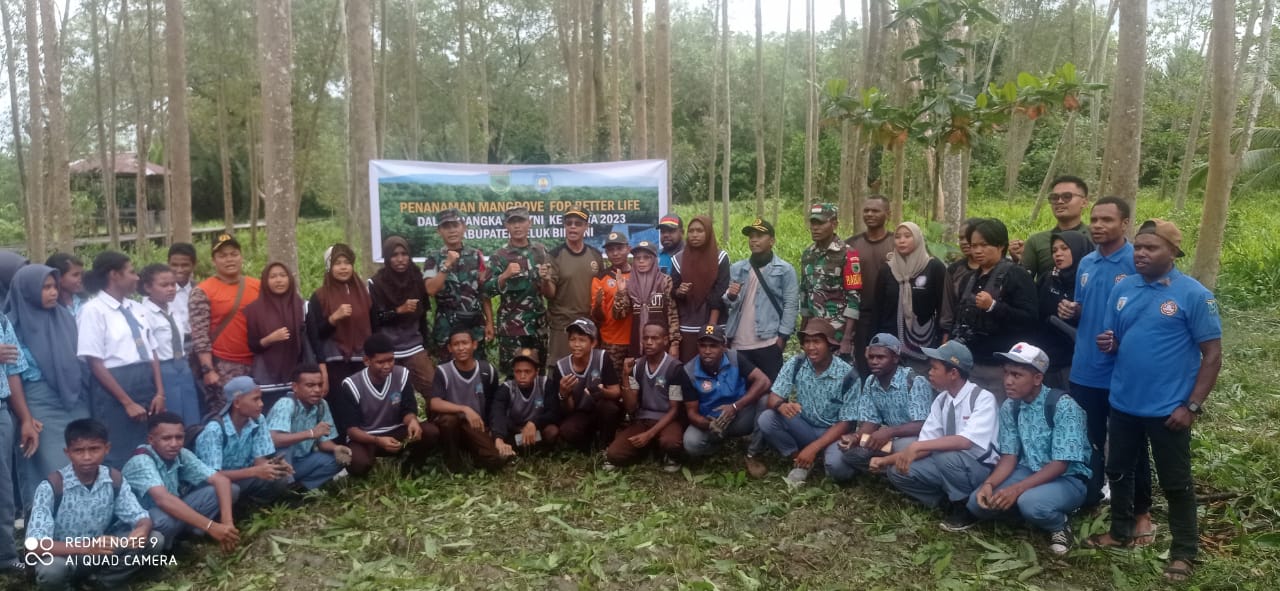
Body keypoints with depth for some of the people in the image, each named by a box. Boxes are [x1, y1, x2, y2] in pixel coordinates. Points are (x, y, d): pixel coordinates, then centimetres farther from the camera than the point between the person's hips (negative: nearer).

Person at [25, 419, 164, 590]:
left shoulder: (115, 479, -9)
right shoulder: (51, 486, -21)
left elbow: (141, 517, -6)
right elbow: (34, 544, -29)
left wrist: (142, 530, -33)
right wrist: (87, 547, -45)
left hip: (101, 552, 4)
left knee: (154, 540, -16)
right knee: (52, 569, -38)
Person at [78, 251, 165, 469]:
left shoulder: (135, 308, 12)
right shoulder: (94, 310, -8)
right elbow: (95, 363, -11)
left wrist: (160, 393, 0)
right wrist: (127, 402, -14)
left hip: (146, 385, 6)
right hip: (114, 391, -6)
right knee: (120, 459, 1)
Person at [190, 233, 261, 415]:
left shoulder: (258, 286, 7)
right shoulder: (203, 292, -5)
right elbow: (199, 336, -9)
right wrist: (208, 370, -14)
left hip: (255, 364, 4)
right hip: (222, 367, -4)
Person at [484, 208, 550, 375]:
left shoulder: (541, 250, 6)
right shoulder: (499, 256, -6)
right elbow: (487, 291, -11)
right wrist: (505, 275, -26)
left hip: (538, 323, 4)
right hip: (511, 326, -4)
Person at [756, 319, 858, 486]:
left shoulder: (847, 375, -18)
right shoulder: (795, 364, -10)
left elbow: (846, 422, -16)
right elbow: (773, 398, -12)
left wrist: (813, 447, -26)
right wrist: (781, 406, -38)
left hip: (830, 433, -2)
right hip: (802, 426, 2)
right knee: (766, 420, -25)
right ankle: (798, 460, -5)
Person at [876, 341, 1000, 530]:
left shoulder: (983, 399, -18)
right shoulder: (941, 401, 3)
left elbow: (967, 441, -32)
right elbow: (926, 444, 0)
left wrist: (917, 446, -35)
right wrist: (887, 460, -12)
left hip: (981, 468, -6)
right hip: (947, 464, 6)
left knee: (946, 456, -37)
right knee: (897, 471, -11)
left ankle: (962, 507, -10)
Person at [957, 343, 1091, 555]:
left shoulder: (1063, 406, -22)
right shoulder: (1009, 408, -3)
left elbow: (1060, 465, -24)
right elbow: (1009, 457, -2)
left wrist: (1017, 489, -33)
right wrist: (989, 484, -22)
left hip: (1068, 479, -6)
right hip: (1029, 473, 6)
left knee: (1030, 502, -38)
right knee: (977, 502, -17)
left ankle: (1059, 524, -3)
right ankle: (1036, 511, 7)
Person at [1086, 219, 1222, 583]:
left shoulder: (1194, 294, -12)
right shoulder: (1122, 289, 3)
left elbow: (1212, 355, -11)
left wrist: (1192, 405, -15)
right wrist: (1108, 344, -12)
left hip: (1168, 409, -5)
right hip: (1123, 403, 5)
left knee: (1175, 483, 7)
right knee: (1118, 471, 18)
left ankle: (1184, 552, 23)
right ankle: (1120, 531, 37)